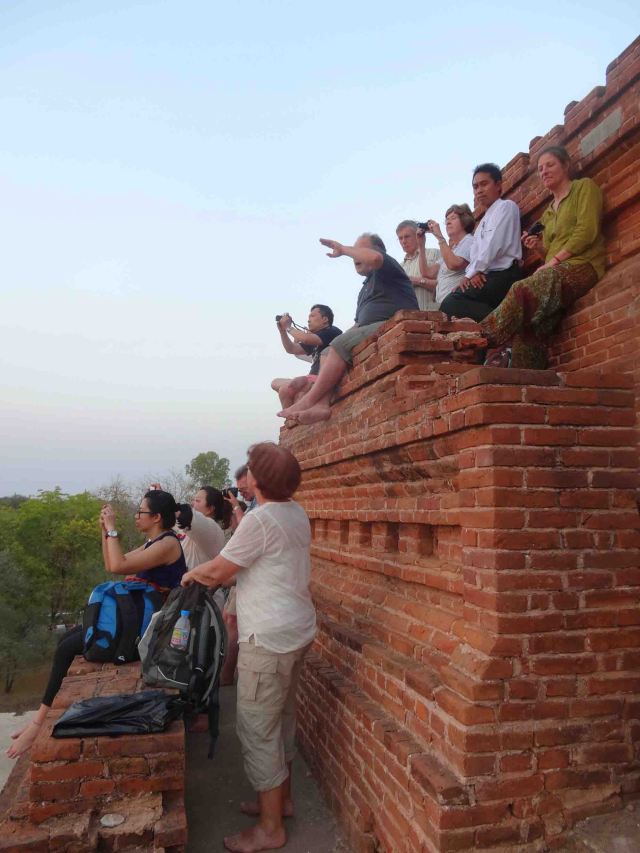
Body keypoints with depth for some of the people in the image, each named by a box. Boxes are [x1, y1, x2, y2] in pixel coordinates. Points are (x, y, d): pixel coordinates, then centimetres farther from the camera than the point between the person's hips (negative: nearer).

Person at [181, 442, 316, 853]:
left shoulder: (260, 519, -21)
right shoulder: (297, 514, 6)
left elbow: (217, 572, -12)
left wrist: (191, 574, 7)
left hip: (270, 638, -9)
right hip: (297, 632, 9)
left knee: (257, 730, 3)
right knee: (281, 720, 22)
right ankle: (281, 798, 38)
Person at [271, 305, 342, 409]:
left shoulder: (332, 332, -4)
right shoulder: (313, 339, 25)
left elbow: (306, 339, -18)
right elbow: (291, 349, 22)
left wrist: (288, 327, -2)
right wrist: (282, 330, 9)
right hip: (314, 380, 10)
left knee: (285, 390, -25)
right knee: (275, 383, 12)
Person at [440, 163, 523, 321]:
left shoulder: (506, 206, 4)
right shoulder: (484, 221, 30)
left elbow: (493, 245, -11)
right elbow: (475, 255, 18)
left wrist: (472, 273, -8)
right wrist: (471, 274, -5)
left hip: (502, 276, -9)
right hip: (487, 277, 9)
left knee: (451, 304, -26)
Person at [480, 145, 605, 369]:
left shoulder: (584, 187, 11)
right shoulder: (548, 213, 30)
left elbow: (587, 231, -5)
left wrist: (554, 260, -10)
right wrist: (539, 249, 6)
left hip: (581, 265, -5)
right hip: (556, 272, 6)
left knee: (523, 290, -32)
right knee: (528, 322, -25)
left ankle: (485, 339, -29)